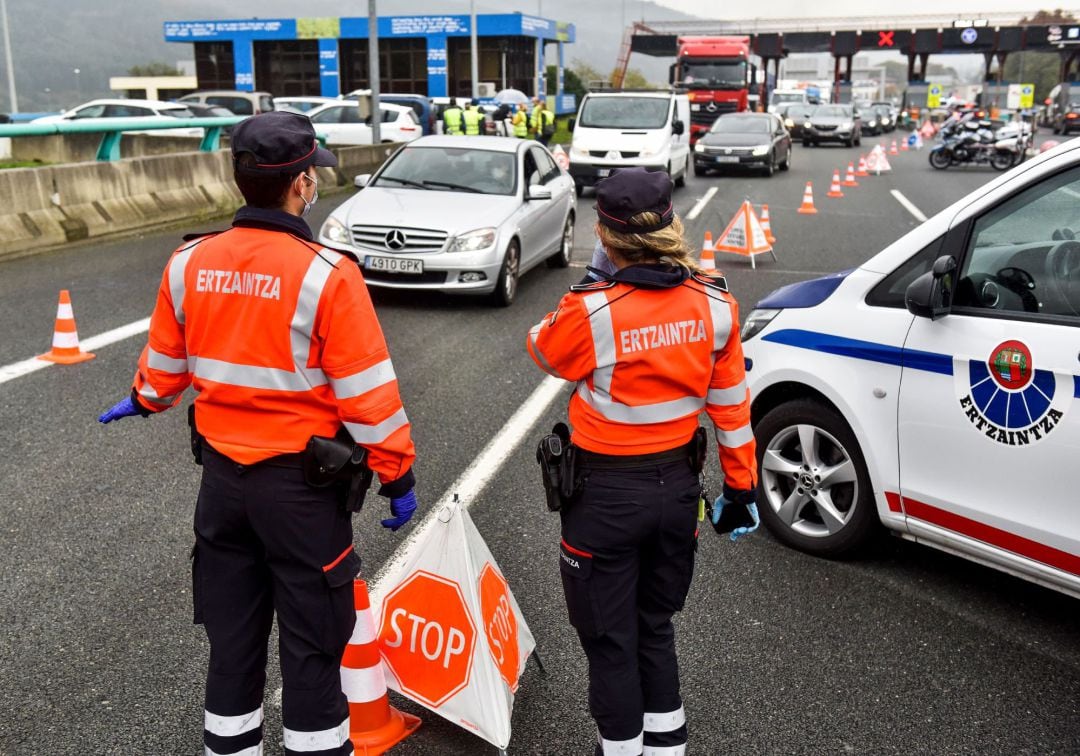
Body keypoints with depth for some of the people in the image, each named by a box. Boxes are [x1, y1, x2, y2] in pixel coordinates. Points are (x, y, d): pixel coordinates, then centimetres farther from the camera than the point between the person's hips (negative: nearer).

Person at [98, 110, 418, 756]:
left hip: (222, 475, 5)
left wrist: (146, 400, 34)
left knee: (232, 635, 19)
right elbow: (368, 394, -16)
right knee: (311, 643, 8)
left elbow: (165, 362, 13)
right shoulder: (326, 275, -19)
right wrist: (398, 474, -4)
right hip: (303, 485, -5)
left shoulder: (189, 264, -2)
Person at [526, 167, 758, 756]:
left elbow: (543, 351, -1)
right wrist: (741, 485, 11)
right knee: (655, 623, 24)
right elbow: (731, 403, 1)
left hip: (606, 492, -5)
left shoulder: (590, 311, -23)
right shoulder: (715, 304, -9)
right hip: (677, 485, 5)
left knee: (609, 637, 13)